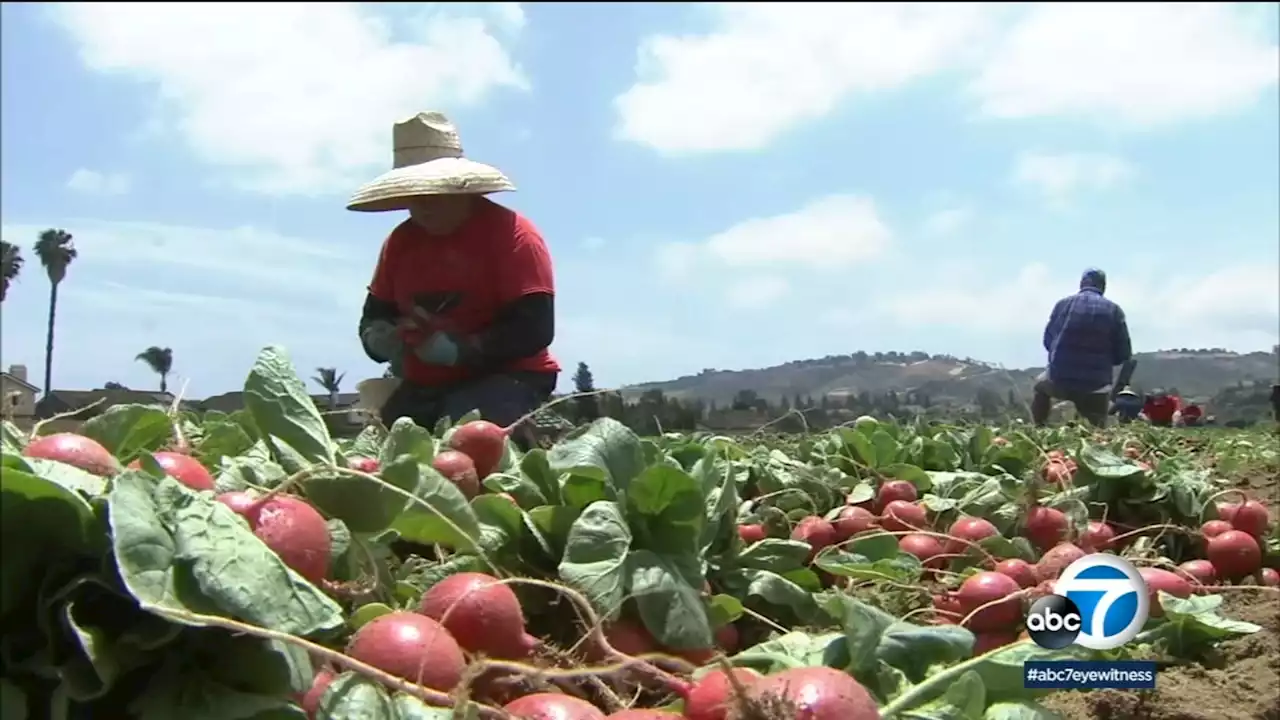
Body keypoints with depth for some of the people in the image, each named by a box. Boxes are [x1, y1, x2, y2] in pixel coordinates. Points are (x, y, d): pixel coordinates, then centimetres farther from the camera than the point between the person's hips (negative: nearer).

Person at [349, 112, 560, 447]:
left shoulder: (510, 233, -9)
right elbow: (374, 315, 19)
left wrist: (461, 350, -26)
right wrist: (381, 338, -7)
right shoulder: (400, 241, 12)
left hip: (504, 377, -6)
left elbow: (534, 329, -17)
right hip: (424, 387, 6)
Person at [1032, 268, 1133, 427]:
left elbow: (1048, 342, 13)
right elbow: (1123, 355, 1)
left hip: (1059, 381, 1)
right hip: (1096, 386, -1)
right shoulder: (1113, 310, -1)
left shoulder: (1063, 304, 2)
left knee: (1040, 385, 34)